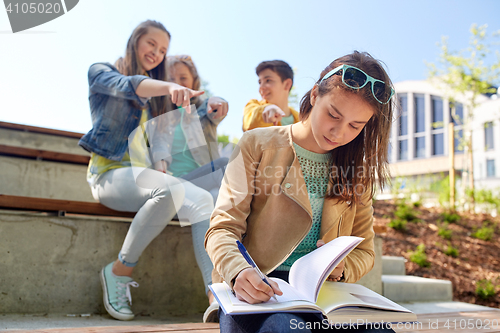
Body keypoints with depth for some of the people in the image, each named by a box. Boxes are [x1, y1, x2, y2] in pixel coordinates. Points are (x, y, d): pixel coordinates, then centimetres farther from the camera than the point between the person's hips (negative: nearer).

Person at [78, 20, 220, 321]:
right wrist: (170, 87, -37)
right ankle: (120, 271, -18)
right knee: (171, 190, -35)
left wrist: (162, 162, -5)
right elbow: (125, 86, -17)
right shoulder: (102, 72, 7)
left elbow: (162, 133, 19)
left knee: (203, 199, -22)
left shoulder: (156, 92, 27)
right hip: (110, 172, -6)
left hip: (145, 175, 6)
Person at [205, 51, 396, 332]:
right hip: (253, 292, -4)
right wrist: (239, 272, -27)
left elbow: (364, 252, 18)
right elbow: (223, 228, -4)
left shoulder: (358, 170, 13)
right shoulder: (258, 146, 2)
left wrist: (340, 268, -8)